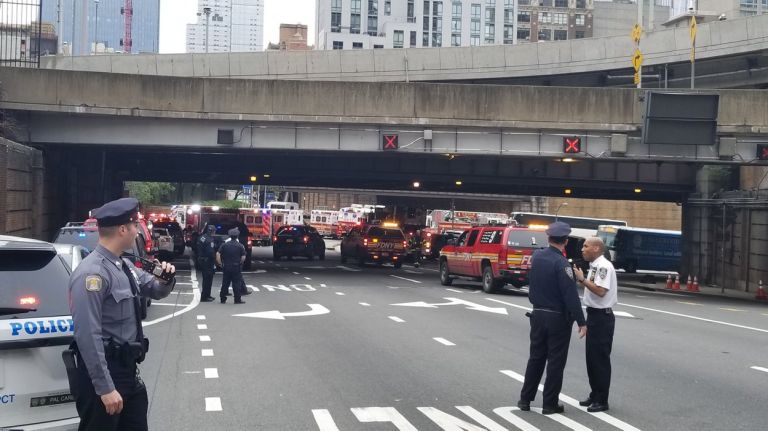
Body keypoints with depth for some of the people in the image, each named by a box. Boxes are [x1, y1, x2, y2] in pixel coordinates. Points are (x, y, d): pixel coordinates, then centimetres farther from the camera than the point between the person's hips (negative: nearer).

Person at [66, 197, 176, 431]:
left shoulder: (124, 266, 8)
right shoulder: (92, 273, -21)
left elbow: (156, 290, 25)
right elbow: (88, 335, -26)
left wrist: (167, 278, 0)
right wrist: (105, 388, -26)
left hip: (127, 370, 9)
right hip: (103, 374, -9)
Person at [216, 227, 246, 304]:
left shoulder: (224, 245, 2)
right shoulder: (240, 246, -5)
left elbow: (218, 254, -4)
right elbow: (243, 257, -9)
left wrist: (220, 263, 4)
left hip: (226, 267, 3)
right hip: (236, 268, -3)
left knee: (225, 283, 10)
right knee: (236, 283, 2)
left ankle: (223, 299, 13)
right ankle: (237, 299, 2)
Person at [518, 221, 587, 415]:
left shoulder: (536, 256, 1)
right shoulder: (561, 264, -20)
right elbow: (571, 295, -22)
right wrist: (581, 322, -18)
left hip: (538, 315, 6)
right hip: (558, 319, -6)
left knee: (536, 358, 16)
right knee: (556, 361, 4)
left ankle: (525, 399, 20)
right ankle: (550, 404, 9)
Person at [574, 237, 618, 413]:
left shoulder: (604, 266, -16)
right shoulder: (594, 266, 13)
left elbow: (600, 291, -25)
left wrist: (582, 279, -22)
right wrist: (581, 279, 6)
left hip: (602, 317, -10)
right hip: (593, 314, 10)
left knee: (600, 358, -3)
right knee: (592, 357, 14)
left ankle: (602, 400, 4)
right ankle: (595, 395, 24)